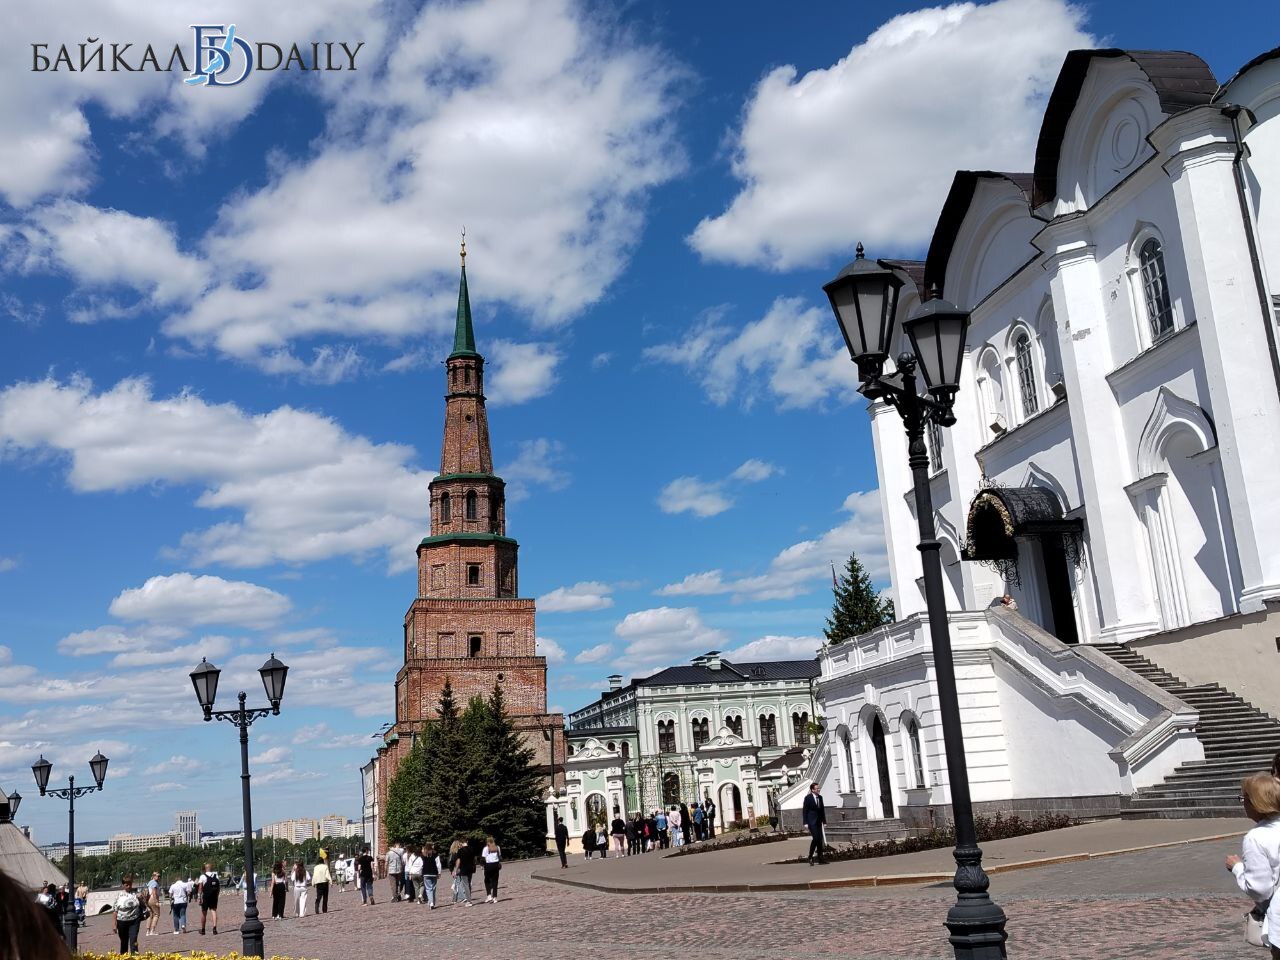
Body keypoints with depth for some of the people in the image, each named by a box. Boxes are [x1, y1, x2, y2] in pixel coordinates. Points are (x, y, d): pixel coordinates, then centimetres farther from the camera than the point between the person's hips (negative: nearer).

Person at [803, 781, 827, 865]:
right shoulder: (808, 798, -8)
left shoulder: (820, 797, 10)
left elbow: (822, 810, 15)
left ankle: (820, 859, 10)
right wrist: (805, 823, -12)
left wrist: (824, 821, 12)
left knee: (820, 839, 5)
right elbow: (805, 810, -7)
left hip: (818, 821, 6)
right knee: (815, 838, -16)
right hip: (811, 821, -6)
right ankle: (810, 857, -3)